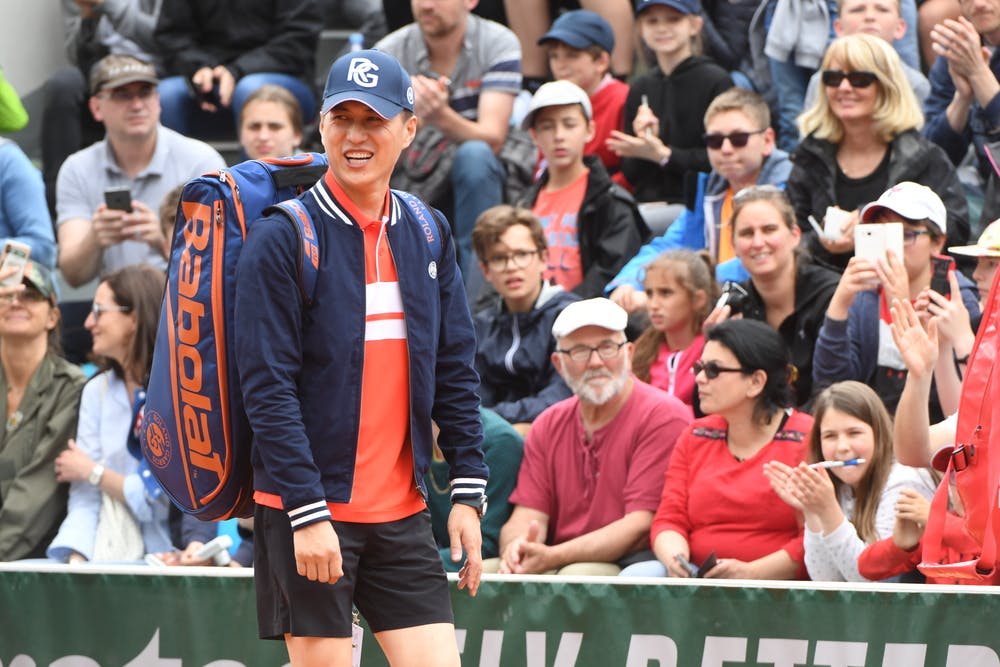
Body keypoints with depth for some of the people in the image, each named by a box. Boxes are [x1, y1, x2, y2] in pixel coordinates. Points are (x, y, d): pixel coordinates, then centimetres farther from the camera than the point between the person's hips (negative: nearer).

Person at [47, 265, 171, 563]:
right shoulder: (96, 391, 11)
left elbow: (163, 499, -11)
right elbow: (85, 498, 3)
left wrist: (93, 472, 2)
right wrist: (76, 559, -14)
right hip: (101, 559, 5)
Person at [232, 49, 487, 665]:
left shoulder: (427, 235, 10)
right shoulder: (281, 237, -8)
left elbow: (456, 375, 13)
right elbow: (268, 388, -12)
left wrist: (469, 493, 5)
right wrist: (307, 512, -18)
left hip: (402, 515, 5)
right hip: (306, 513, -5)